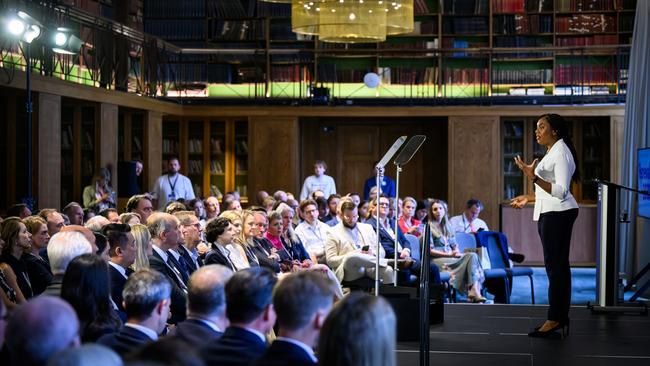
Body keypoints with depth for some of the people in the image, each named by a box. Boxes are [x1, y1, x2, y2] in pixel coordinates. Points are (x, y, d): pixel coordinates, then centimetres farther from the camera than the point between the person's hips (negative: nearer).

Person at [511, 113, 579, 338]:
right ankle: (561, 320, 15)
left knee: (555, 266, -10)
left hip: (557, 215, -11)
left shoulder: (561, 153, -13)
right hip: (551, 214, 11)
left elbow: (561, 191, -23)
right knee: (558, 266, 11)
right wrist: (529, 199, 26)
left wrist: (534, 178, -30)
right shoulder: (553, 152, 19)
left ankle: (555, 319, -8)